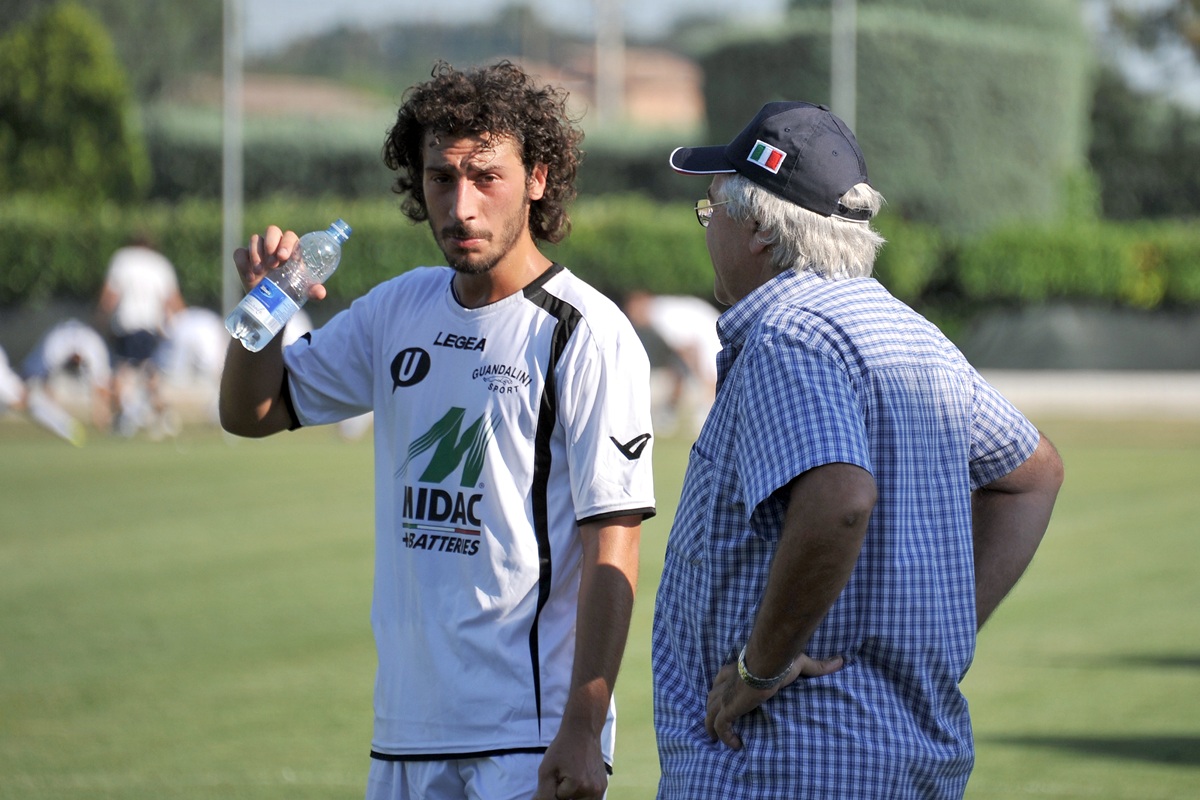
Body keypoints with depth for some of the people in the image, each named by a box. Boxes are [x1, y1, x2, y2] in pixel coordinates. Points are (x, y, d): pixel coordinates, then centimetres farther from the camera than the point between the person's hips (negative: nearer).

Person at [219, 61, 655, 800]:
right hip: (407, 728, 6)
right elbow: (250, 413, 20)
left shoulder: (587, 335, -9)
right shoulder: (401, 310, 11)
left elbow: (611, 548, -13)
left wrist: (581, 732, -20)